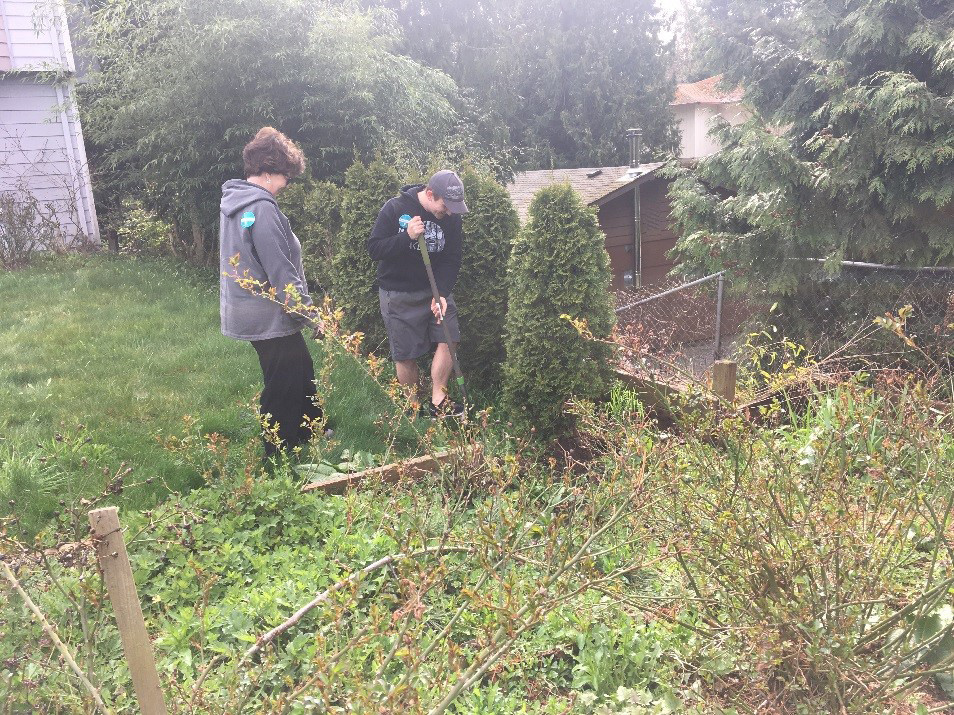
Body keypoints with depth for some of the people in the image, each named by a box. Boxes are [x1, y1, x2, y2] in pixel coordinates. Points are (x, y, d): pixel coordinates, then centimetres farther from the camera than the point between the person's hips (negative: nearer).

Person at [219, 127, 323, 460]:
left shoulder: (232, 201, 8)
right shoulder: (262, 209, -23)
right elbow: (281, 272, -25)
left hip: (248, 310, 10)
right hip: (270, 317, -10)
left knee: (303, 371, 23)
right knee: (283, 389, 5)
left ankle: (310, 431, 38)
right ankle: (279, 456, 19)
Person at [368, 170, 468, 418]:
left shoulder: (452, 216, -4)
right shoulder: (395, 208, -15)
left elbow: (452, 259, -3)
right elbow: (374, 248, -14)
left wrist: (442, 294, -16)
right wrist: (407, 237, -29)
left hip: (435, 288, 4)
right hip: (398, 294, -4)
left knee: (448, 337, -8)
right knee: (405, 355, 0)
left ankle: (438, 400, 4)